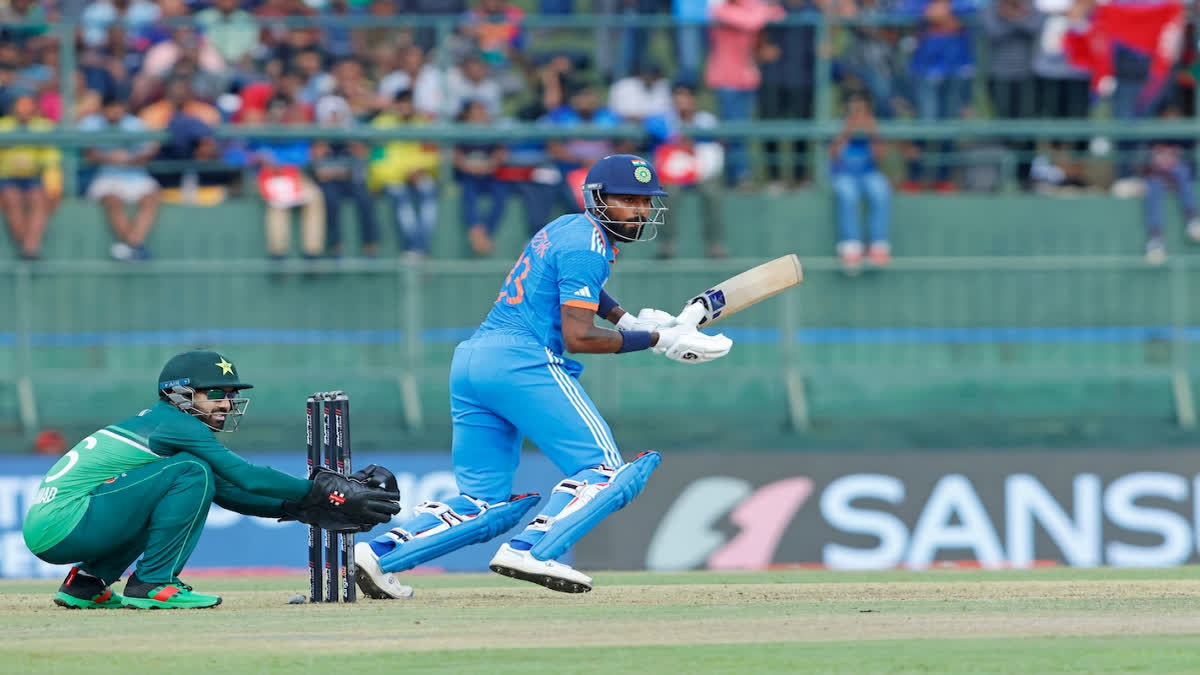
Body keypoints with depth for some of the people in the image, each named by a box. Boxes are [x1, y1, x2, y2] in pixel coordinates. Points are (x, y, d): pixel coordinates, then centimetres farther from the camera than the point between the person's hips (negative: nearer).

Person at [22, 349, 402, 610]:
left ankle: (88, 583, 16)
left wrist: (304, 507, 12)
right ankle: (151, 585, -9)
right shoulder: (176, 425, -8)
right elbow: (247, 478, -13)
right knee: (190, 474, -13)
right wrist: (320, 491, -8)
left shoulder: (158, 424, 21)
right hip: (61, 525, -10)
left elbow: (230, 494, 20)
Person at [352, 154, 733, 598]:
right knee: (605, 472, -8)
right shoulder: (587, 244, -5)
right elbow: (577, 336, -13)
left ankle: (383, 552, -5)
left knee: (483, 503, 11)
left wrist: (626, 319, 34)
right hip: (521, 361, -10)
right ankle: (530, 551, -27)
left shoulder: (567, 228, 24)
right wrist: (656, 339, -8)